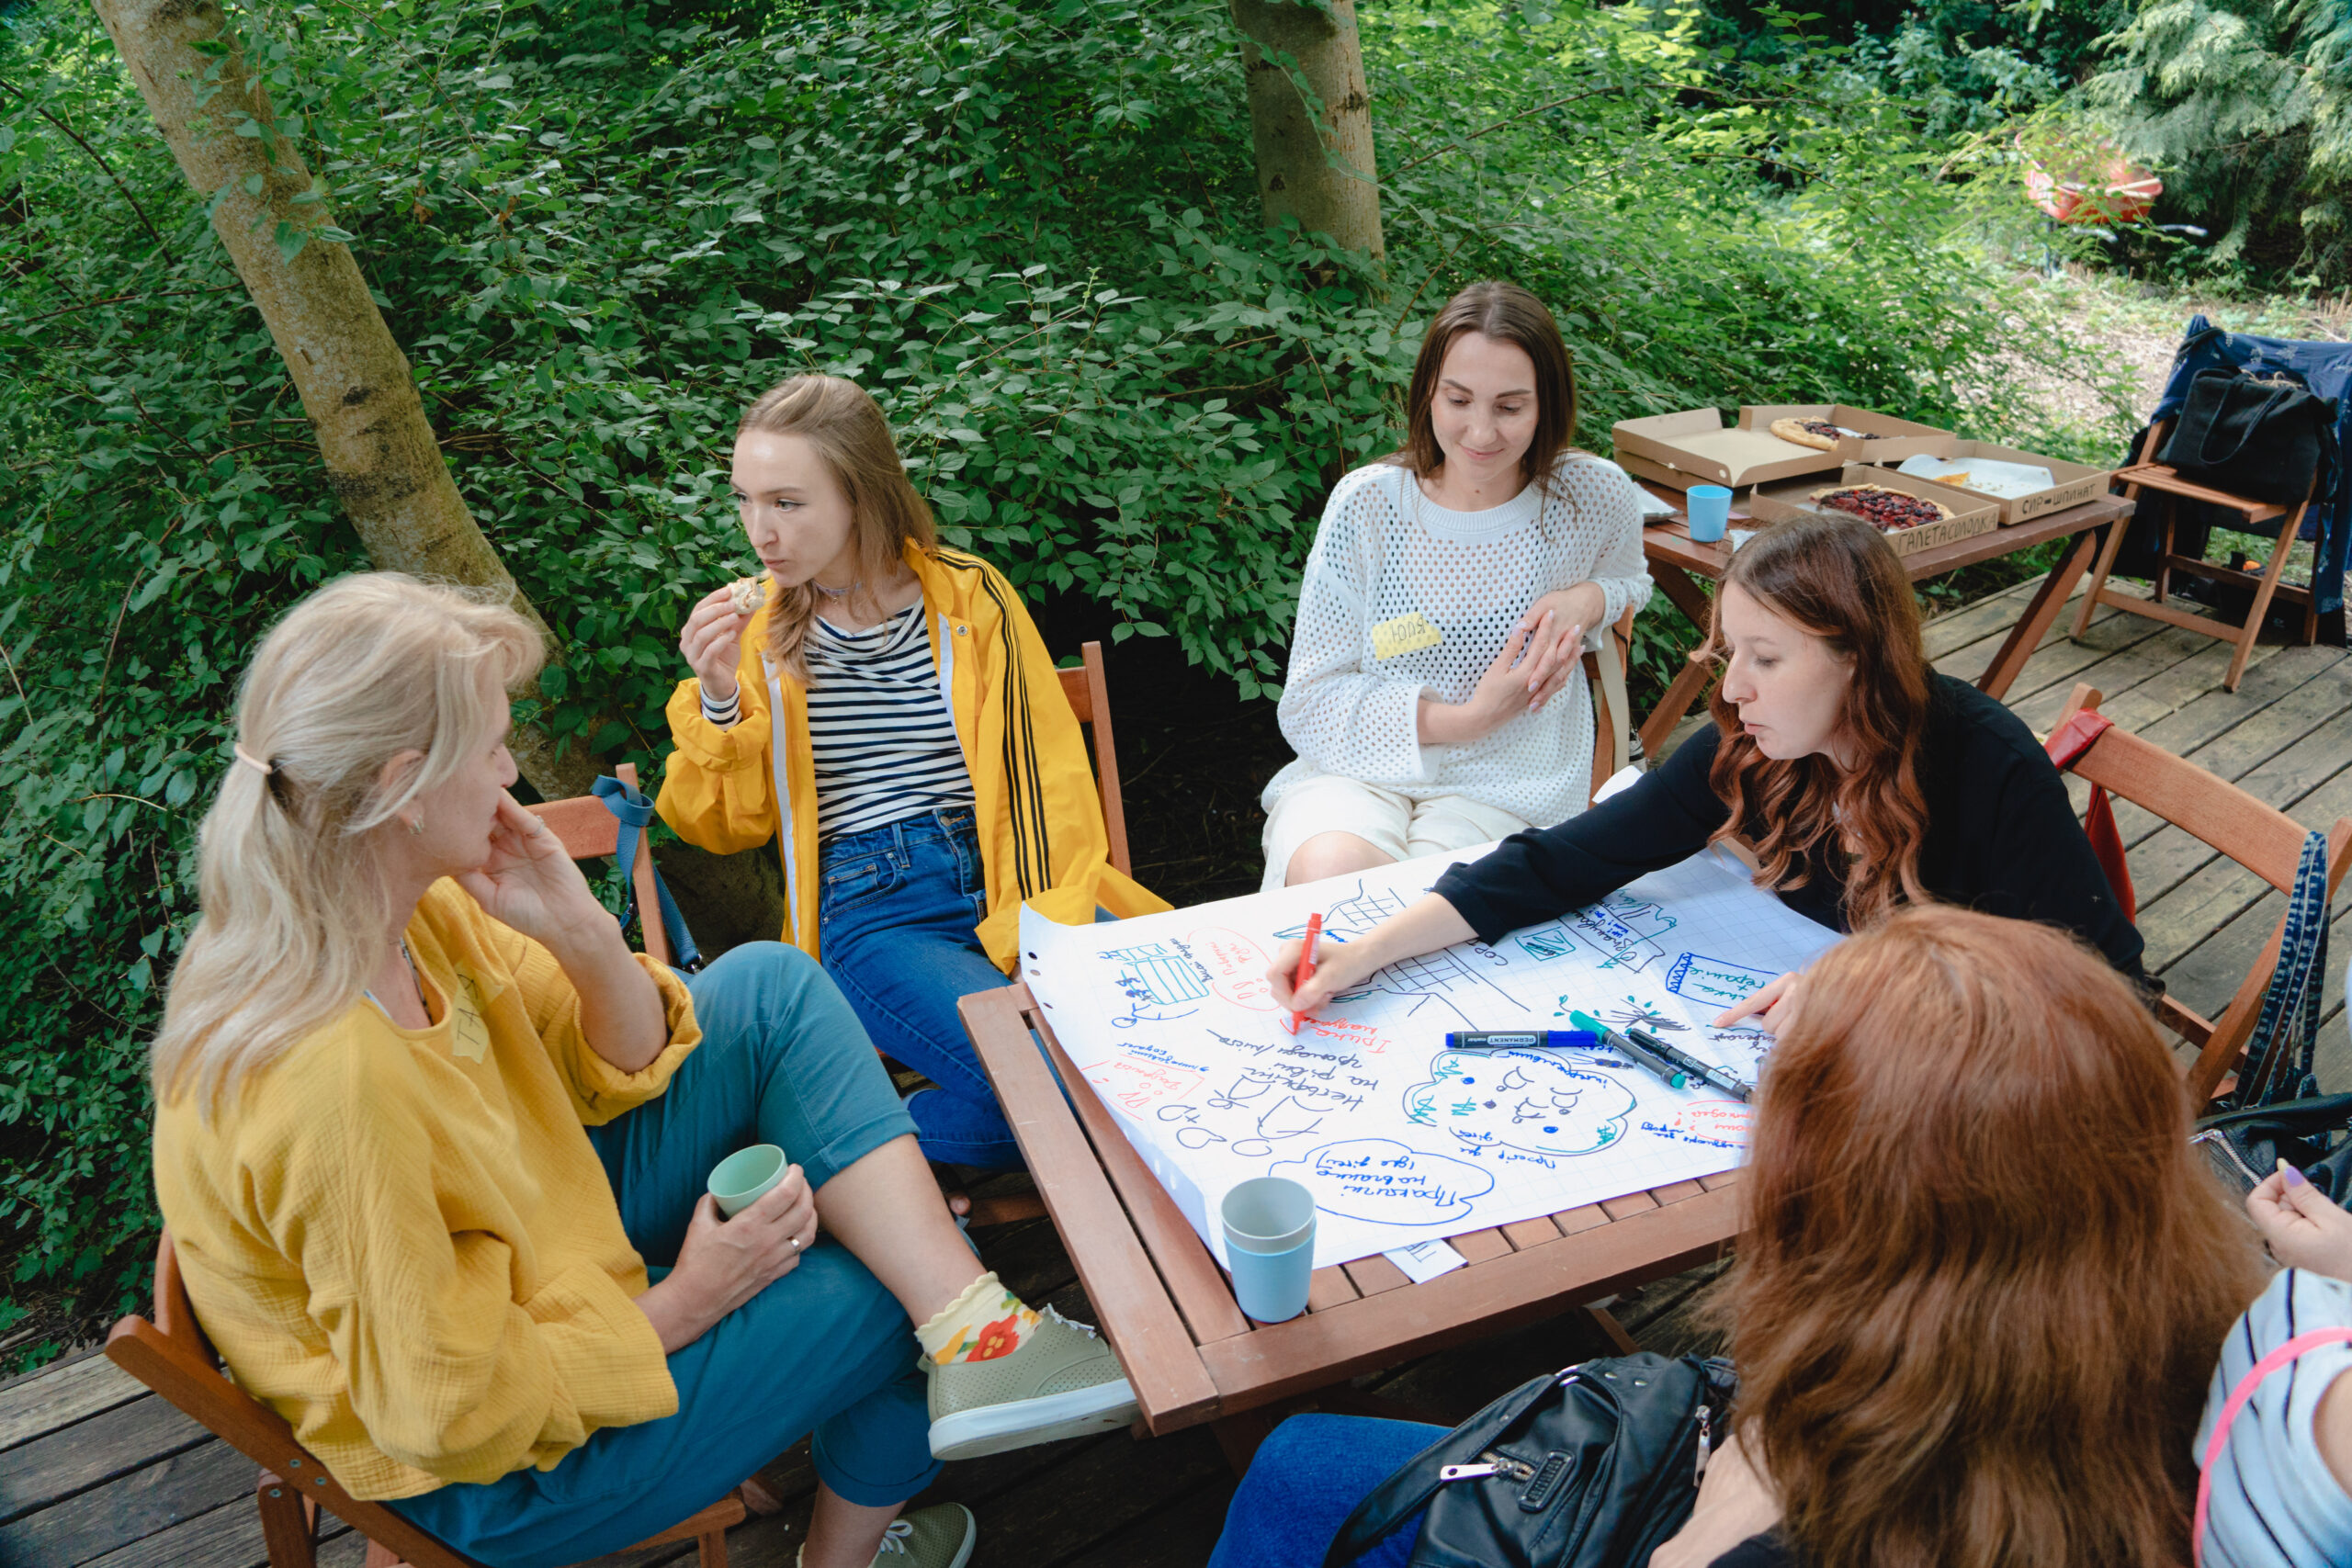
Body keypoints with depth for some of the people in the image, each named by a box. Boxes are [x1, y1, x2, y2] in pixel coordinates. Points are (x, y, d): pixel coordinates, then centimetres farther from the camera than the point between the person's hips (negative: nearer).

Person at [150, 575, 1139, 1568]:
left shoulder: (387, 905, -10)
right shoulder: (327, 1081, -37)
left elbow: (621, 1071, -1)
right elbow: (453, 1416, -28)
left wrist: (581, 934, -20)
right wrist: (683, 1304, -16)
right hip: (507, 1483, -8)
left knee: (770, 988, -4)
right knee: (892, 1290, 2)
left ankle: (975, 1333, -9)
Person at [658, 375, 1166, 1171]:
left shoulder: (969, 595, 6)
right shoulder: (755, 626, 8)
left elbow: (1045, 770, 4)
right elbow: (728, 828, 9)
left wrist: (1044, 923, -11)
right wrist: (717, 701, -9)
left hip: (1003, 882, 3)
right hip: (871, 911, -2)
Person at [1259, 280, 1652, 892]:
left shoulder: (1596, 498, -4)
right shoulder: (1367, 503, -7)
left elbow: (1629, 581, 22)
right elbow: (1310, 702, -5)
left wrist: (1588, 599, -4)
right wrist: (1466, 718, -17)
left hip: (1509, 786, 1)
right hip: (1361, 764, 0)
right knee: (1330, 873, -32)